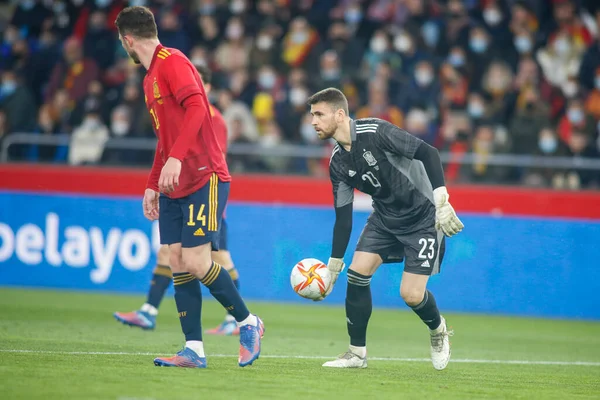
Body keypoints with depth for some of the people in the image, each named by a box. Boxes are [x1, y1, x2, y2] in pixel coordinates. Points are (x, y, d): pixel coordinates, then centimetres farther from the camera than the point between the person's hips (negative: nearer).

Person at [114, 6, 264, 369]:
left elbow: (196, 108, -25)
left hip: (204, 179, -9)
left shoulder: (172, 62, -10)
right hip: (174, 188, 9)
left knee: (196, 263, -14)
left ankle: (248, 322, 5)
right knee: (178, 264, 1)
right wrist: (152, 186, 23)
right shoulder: (150, 77, 20)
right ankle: (194, 350, 1)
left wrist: (176, 158, -33)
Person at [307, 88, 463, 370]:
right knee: (357, 272, -10)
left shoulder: (375, 132, -23)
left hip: (423, 215, -6)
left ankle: (438, 330, 22)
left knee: (411, 294, -12)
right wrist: (333, 265, 4)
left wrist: (441, 200, -31)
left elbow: (428, 153, -23)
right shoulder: (338, 162, -1)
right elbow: (342, 216, 5)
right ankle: (357, 352, 3)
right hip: (385, 216, 6)